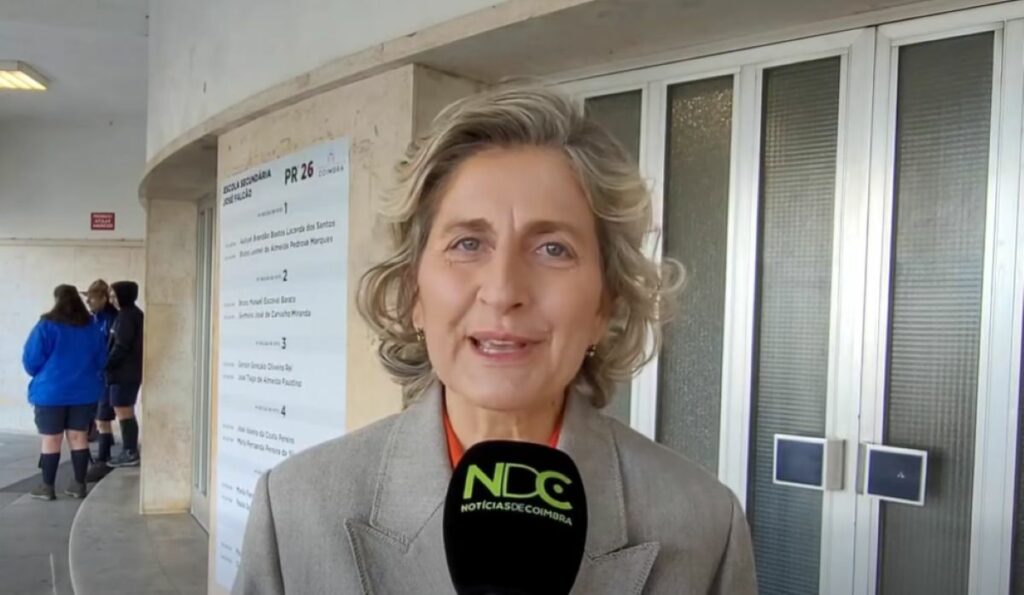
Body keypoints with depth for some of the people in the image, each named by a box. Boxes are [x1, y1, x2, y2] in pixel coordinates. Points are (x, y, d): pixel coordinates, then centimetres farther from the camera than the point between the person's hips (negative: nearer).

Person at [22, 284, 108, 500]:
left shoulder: (47, 326, -10)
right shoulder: (91, 328, 3)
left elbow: (31, 359, -7)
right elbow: (101, 361, 9)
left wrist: (41, 375, 13)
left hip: (51, 392, -4)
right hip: (84, 391, 4)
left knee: (51, 439, 4)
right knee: (79, 437, 9)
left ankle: (47, 487, 10)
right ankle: (79, 485, 13)